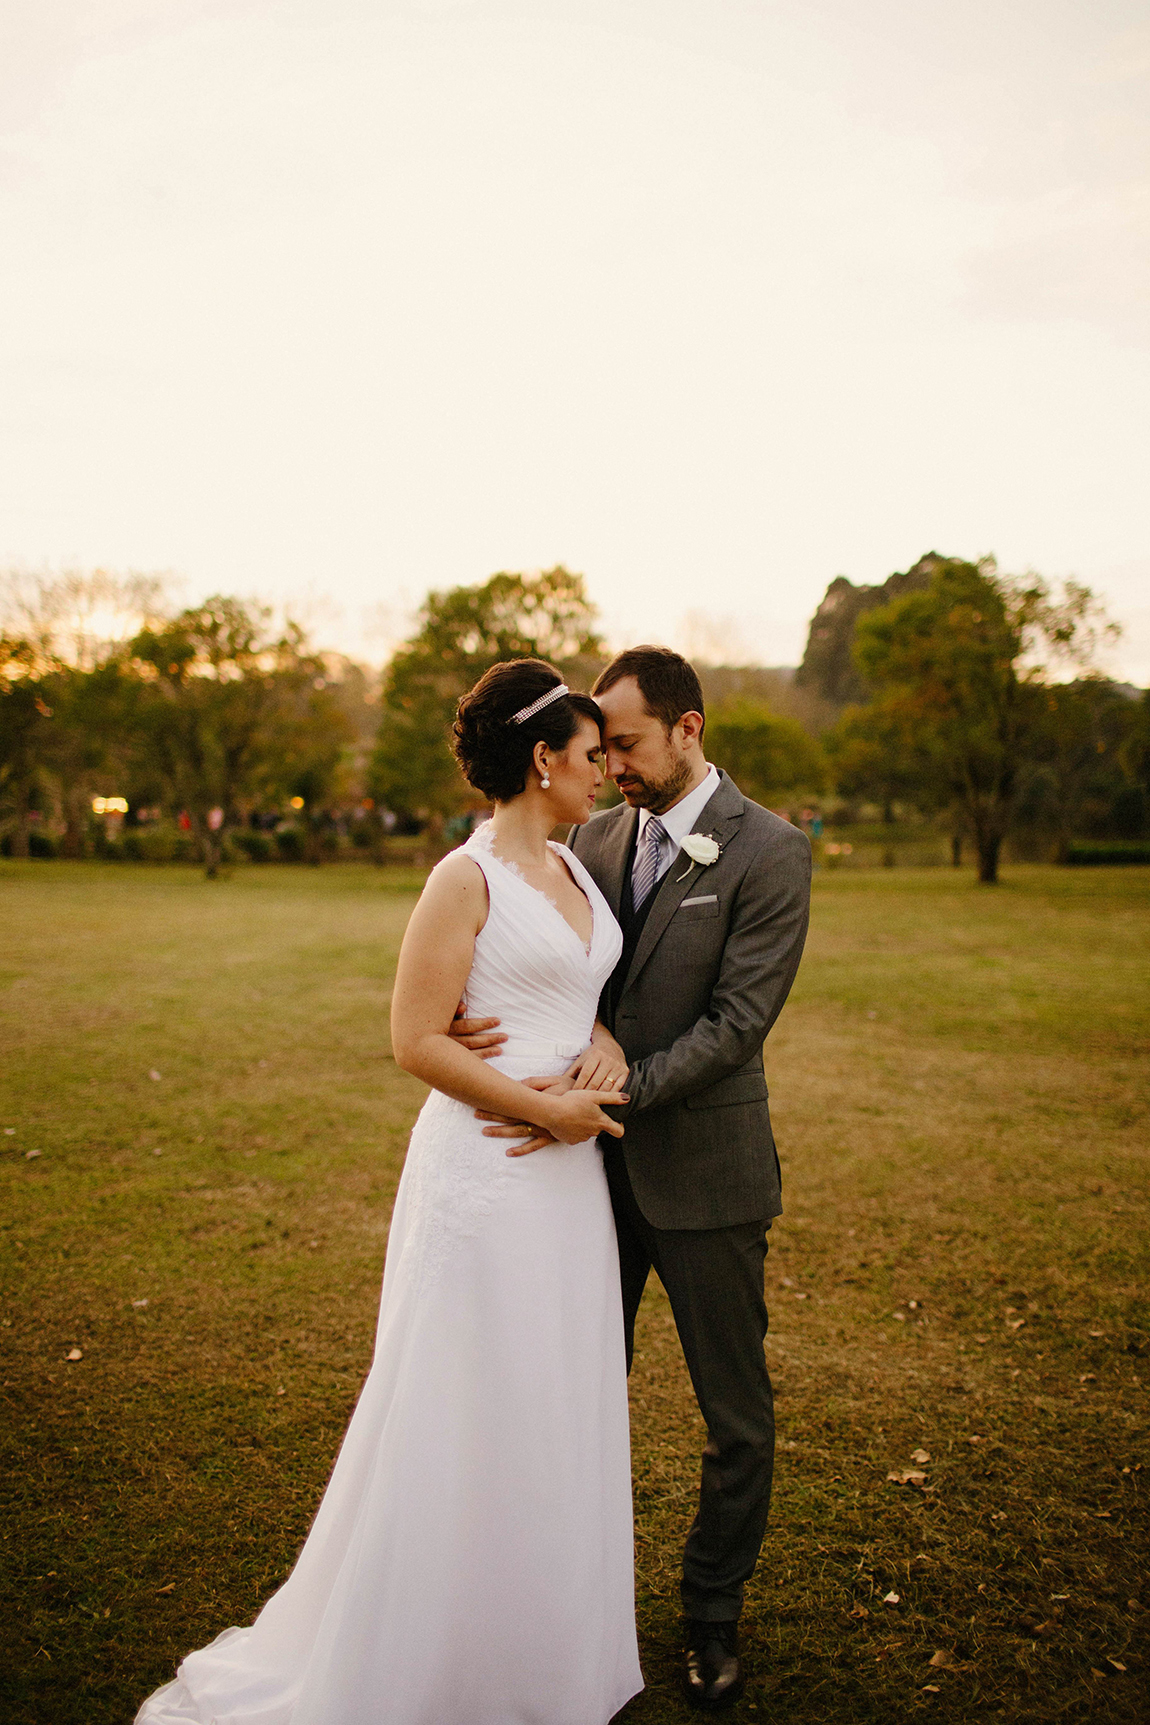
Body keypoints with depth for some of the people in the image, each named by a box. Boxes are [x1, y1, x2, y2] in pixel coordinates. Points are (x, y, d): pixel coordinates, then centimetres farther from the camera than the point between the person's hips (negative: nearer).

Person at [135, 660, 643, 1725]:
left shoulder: (576, 869, 9)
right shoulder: (467, 878, -14)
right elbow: (415, 1040, -17)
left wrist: (607, 1042, -2)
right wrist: (544, 1107, -15)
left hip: (568, 1172, 8)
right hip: (485, 1171, -8)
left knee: (558, 1415, 18)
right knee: (465, 1419, 5)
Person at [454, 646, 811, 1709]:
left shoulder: (769, 852, -13)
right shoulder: (598, 836, 3)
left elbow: (737, 1023, -19)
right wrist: (480, 1017, -22)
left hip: (704, 1173, -4)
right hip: (597, 1163, 5)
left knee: (736, 1415, 13)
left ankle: (715, 1611, 35)